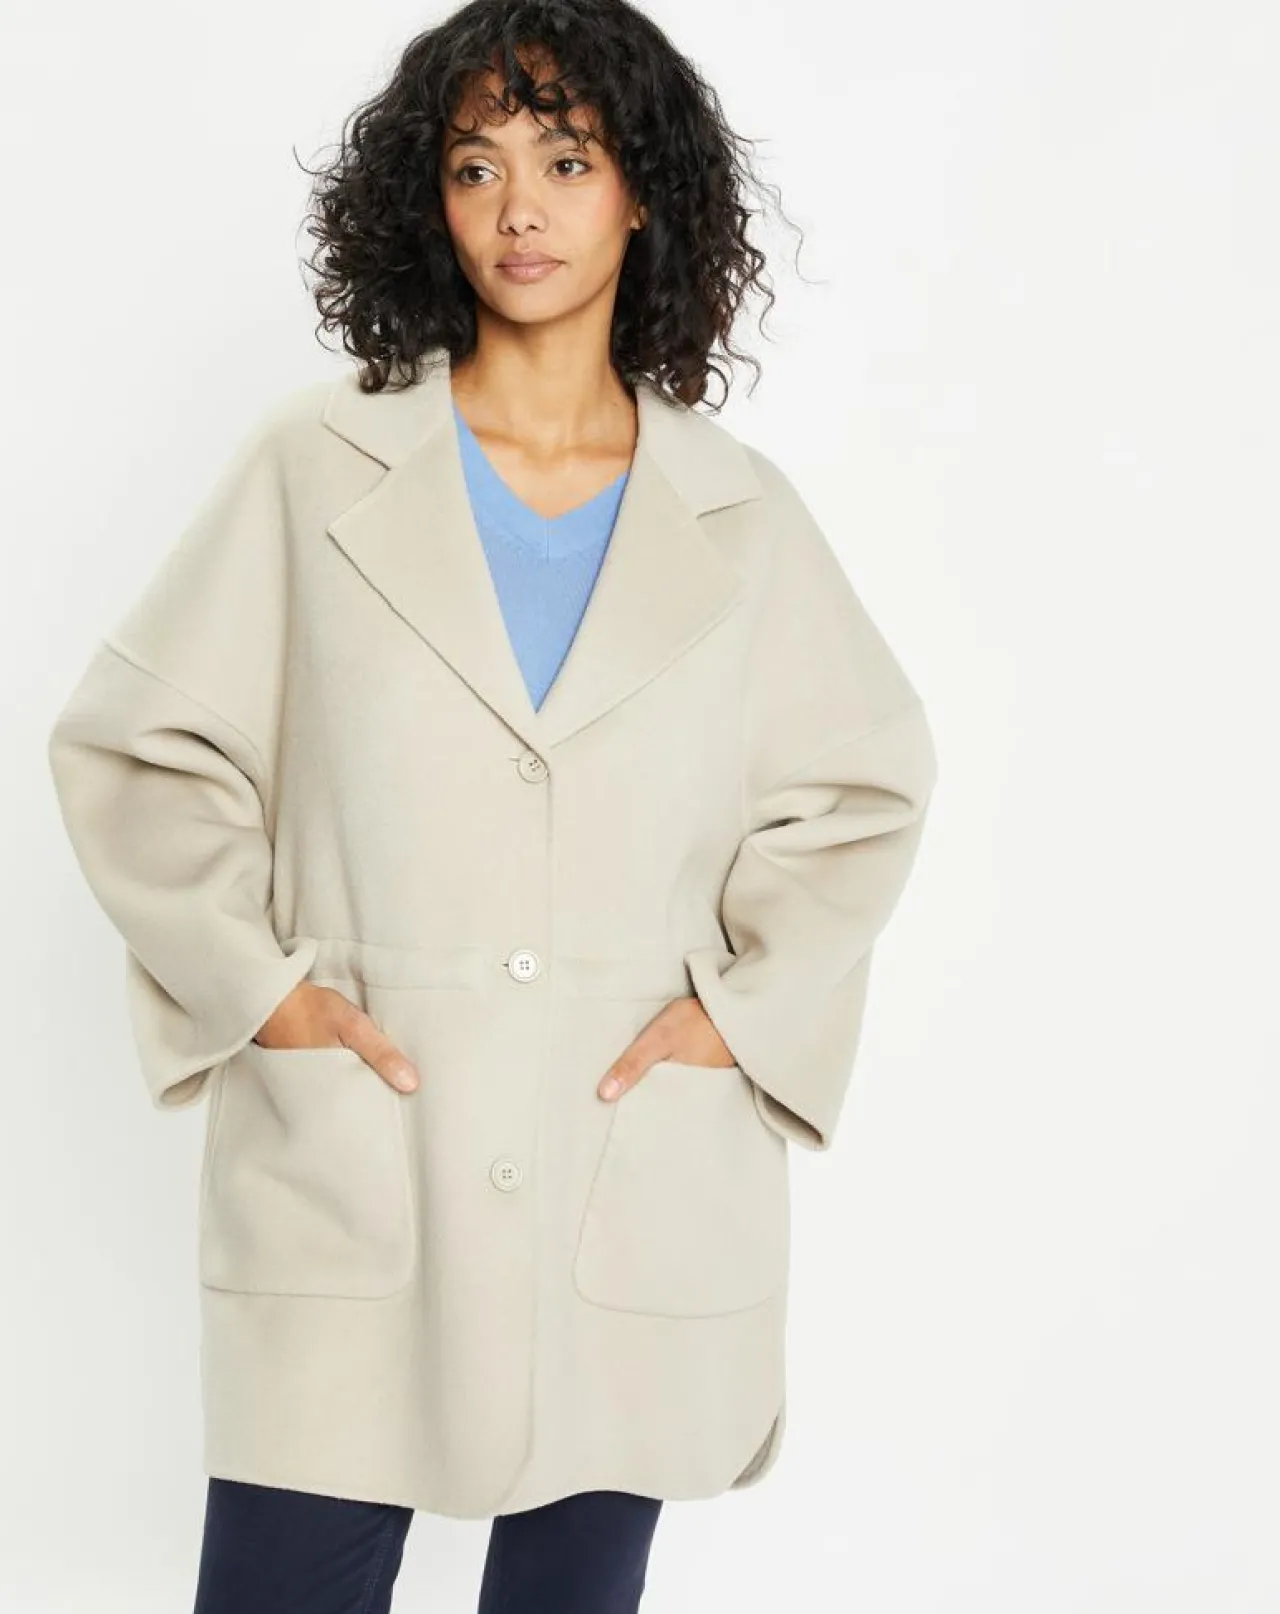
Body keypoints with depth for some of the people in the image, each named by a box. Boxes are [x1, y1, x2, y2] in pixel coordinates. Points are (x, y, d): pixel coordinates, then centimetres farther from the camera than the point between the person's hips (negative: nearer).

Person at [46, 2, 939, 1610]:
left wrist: (746, 1001, 4)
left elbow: (865, 780, 16)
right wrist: (256, 981, -4)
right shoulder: (315, 468, 1)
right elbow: (129, 744, 5)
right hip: (347, 1164, -1)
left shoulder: (738, 512, 6)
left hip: (639, 1188, 2)